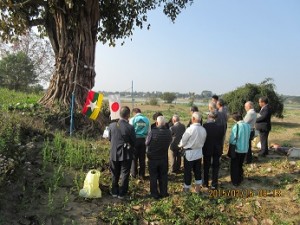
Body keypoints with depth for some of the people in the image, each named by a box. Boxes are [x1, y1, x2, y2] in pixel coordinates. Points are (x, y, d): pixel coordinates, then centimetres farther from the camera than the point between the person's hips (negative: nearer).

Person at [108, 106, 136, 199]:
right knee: (124, 174, 12)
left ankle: (114, 192, 29)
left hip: (114, 153, 3)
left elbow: (109, 138, 3)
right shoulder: (130, 127, -19)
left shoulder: (112, 125, -10)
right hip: (126, 154, -3)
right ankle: (122, 193, 19)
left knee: (115, 174, 18)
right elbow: (134, 142, -9)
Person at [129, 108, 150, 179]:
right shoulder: (146, 120, 4)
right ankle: (142, 174, 17)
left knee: (134, 157, 9)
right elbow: (149, 131, 5)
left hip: (135, 139, -2)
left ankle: (134, 174, 15)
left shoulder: (132, 119, -4)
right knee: (142, 158, 10)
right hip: (144, 139, 3)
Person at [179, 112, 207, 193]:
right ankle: (198, 188, 26)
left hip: (189, 153, -5)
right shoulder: (203, 130, -4)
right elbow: (203, 141, 6)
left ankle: (186, 188, 22)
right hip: (199, 152, 6)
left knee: (188, 171, 9)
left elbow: (183, 141, -13)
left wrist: (180, 145, 8)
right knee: (197, 170, 17)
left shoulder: (190, 129, -22)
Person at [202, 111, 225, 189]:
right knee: (215, 167, 12)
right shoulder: (220, 127, -12)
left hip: (207, 149, -1)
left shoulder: (205, 126, -19)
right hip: (217, 149, 1)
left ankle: (205, 183, 27)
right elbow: (221, 138, -5)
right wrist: (221, 149, 9)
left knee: (206, 167, 16)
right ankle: (214, 184, 17)